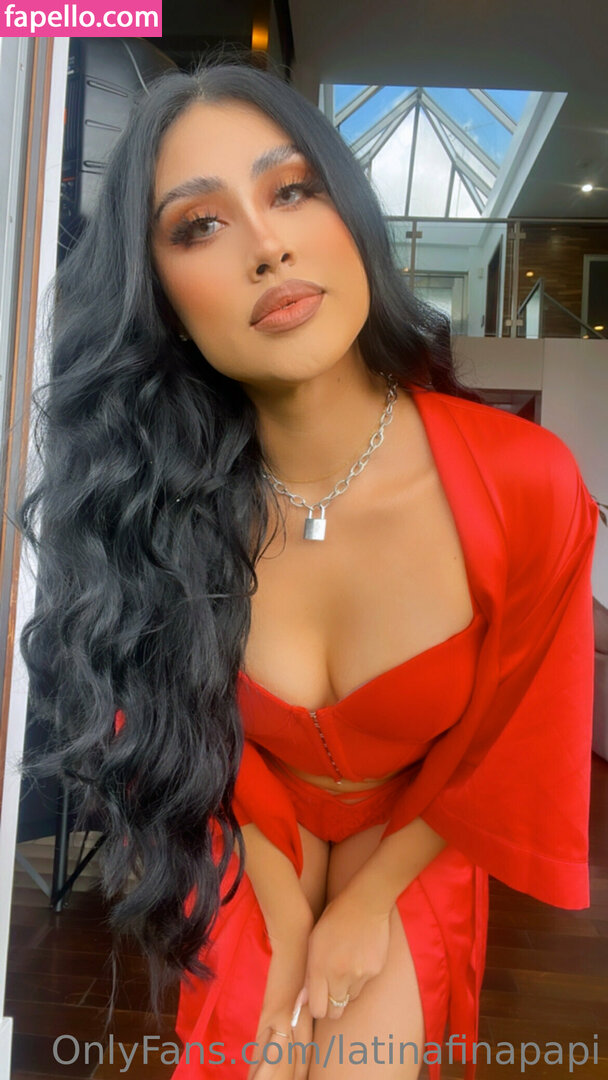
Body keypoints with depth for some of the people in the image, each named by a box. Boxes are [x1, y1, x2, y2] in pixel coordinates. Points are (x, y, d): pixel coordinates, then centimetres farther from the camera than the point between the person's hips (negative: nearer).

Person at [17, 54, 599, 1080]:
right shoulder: (149, 496, -23)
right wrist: (287, 928, -9)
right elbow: (203, 746, -9)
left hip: (415, 839, 0)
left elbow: (502, 747, -13)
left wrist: (366, 904, -5)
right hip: (255, 847, 1)